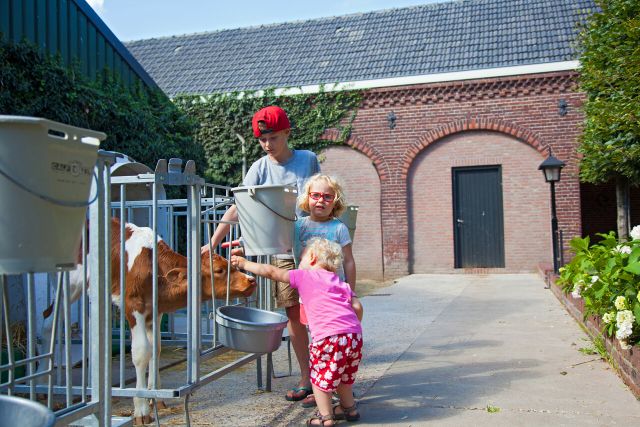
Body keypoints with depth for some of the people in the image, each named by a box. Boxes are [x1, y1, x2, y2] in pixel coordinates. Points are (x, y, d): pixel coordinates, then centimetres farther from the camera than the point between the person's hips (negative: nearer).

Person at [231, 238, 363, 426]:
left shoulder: (304, 276, 8)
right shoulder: (340, 282, 21)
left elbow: (271, 272, 9)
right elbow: (357, 307, 12)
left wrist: (244, 263, 19)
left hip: (329, 336, -6)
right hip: (354, 334, 7)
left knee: (320, 376, 11)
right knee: (342, 375, 26)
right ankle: (349, 408, 38)